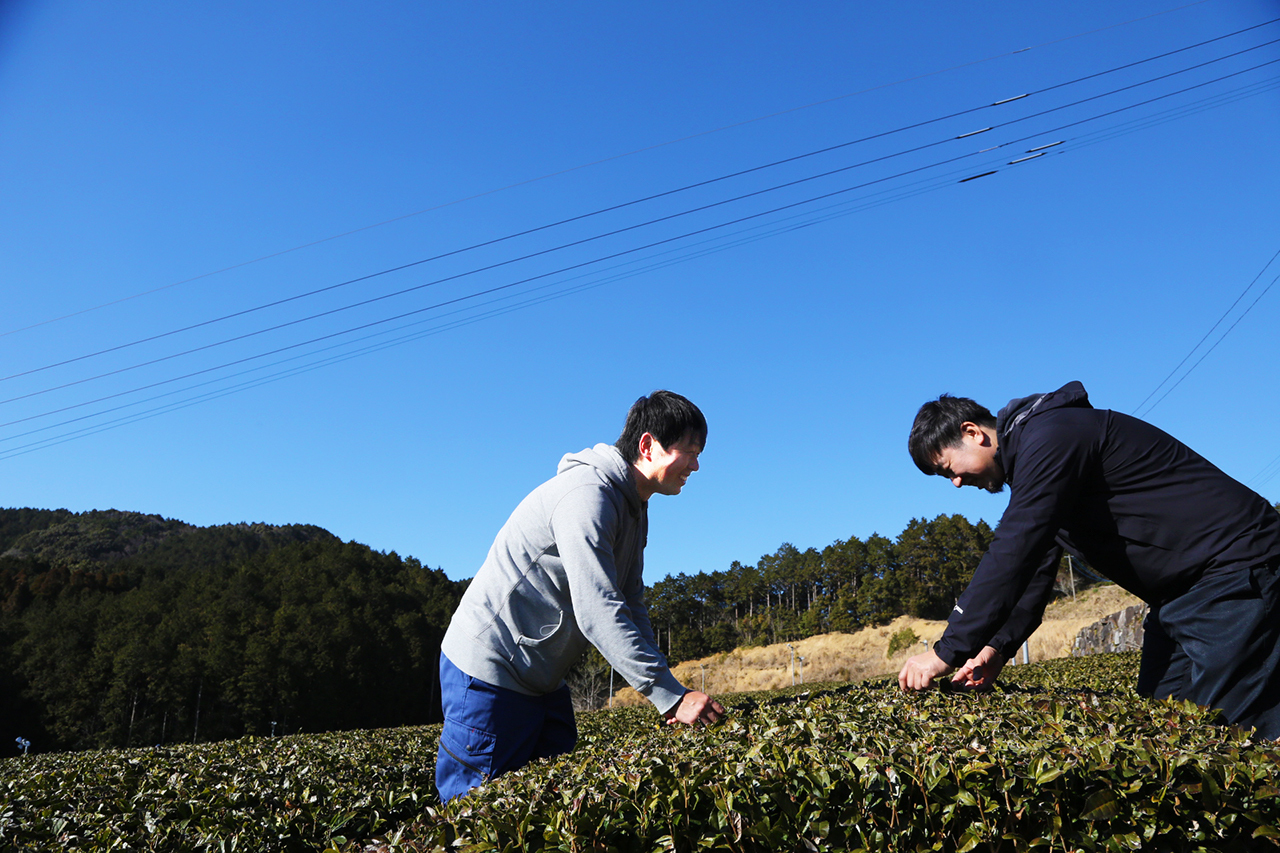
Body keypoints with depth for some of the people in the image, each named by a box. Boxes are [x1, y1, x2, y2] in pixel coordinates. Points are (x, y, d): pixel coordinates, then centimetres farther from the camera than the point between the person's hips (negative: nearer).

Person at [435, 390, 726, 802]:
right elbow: (598, 613, -31)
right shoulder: (588, 496, -23)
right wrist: (670, 695, -32)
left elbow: (630, 609, 9)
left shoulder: (633, 508, 10)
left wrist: (669, 693, -2)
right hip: (489, 673, -10)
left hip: (542, 679, 10)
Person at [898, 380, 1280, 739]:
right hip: (1180, 590, 10)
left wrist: (948, 651, -25)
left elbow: (1013, 554, -27)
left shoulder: (1050, 437, -19)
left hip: (1231, 567, -10)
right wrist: (998, 646, 1)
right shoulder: (1030, 461, 14)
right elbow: (1036, 565, 14)